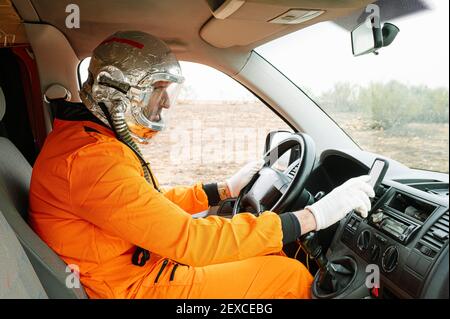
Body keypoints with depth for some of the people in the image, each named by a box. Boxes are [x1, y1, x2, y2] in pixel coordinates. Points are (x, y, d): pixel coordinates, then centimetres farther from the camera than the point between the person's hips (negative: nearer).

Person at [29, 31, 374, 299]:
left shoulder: (100, 138, 6)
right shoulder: (90, 157, -27)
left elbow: (153, 204, 14)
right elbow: (190, 239, -31)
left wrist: (225, 188, 10)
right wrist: (312, 216, -27)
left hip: (147, 263, 9)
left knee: (274, 255, 12)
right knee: (292, 275, -7)